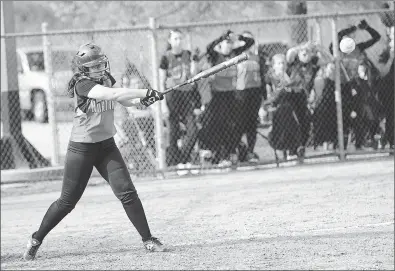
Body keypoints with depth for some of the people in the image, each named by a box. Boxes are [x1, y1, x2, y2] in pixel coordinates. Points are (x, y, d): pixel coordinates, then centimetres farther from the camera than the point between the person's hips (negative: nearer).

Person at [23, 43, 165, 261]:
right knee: (68, 200, 1)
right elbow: (112, 94, -33)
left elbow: (124, 100, 7)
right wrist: (145, 93, -33)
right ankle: (36, 239, 17)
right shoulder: (82, 84, -19)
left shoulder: (105, 79, 3)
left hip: (106, 145, 5)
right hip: (81, 147, -5)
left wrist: (141, 99, -15)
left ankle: (147, 239, 0)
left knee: (127, 192, -7)